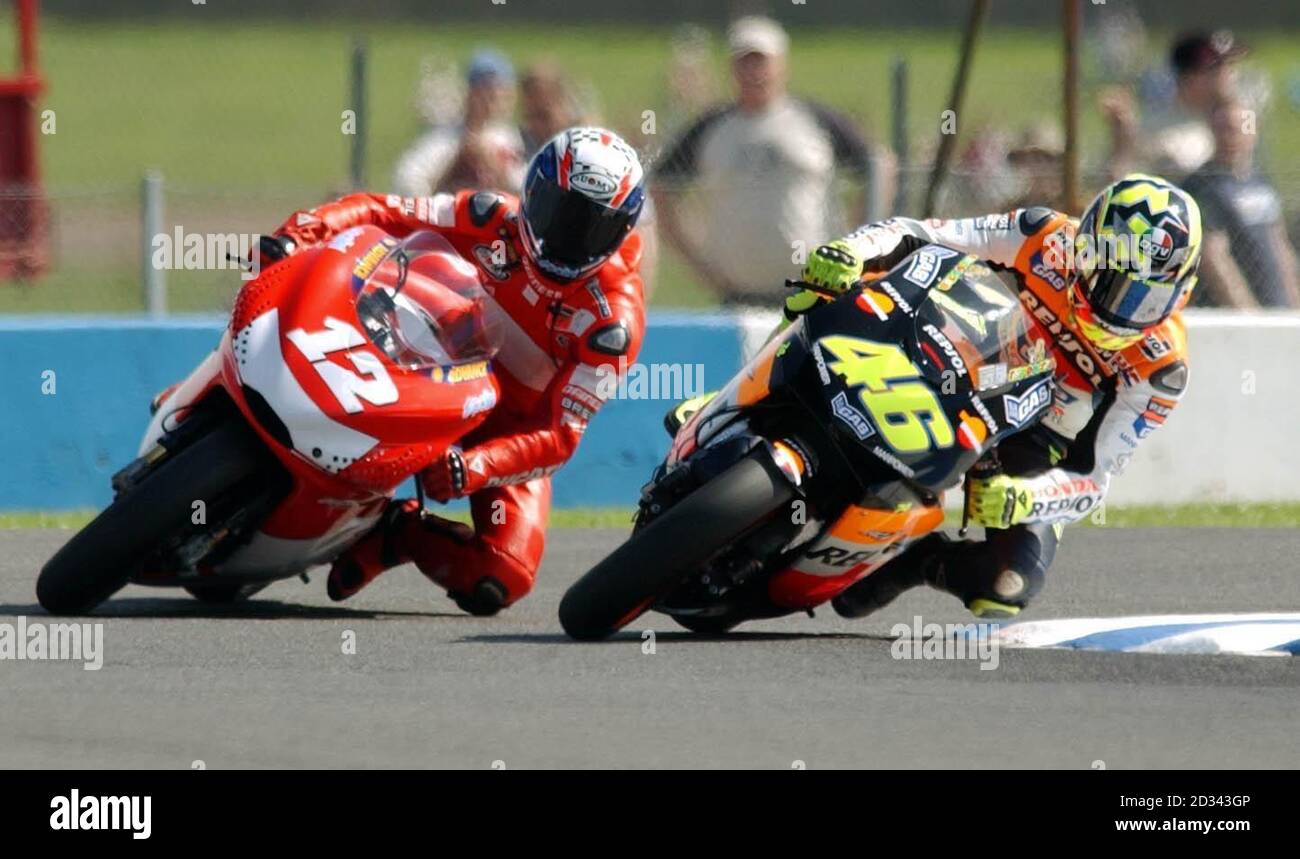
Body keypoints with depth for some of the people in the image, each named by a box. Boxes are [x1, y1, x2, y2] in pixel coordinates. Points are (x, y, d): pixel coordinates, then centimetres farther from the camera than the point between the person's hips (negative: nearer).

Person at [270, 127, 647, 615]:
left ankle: (400, 535, 1)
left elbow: (561, 434, -26)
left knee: (498, 584, -27)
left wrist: (473, 468, -42)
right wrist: (302, 231, -28)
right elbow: (383, 213, -8)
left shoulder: (613, 321, -22)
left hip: (517, 433, -3)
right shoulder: (494, 222, -13)